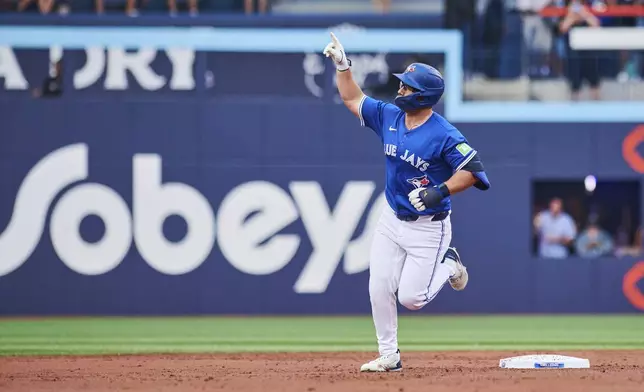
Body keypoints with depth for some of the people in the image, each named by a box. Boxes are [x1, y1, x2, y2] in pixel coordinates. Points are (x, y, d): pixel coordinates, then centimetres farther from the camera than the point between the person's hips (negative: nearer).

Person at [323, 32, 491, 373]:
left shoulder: (444, 135, -21)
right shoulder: (389, 116, -1)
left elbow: (472, 170, -22)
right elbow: (353, 99, 12)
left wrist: (441, 191, -33)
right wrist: (342, 65, 2)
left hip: (428, 227, -6)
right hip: (391, 219, 6)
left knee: (410, 298, -6)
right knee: (379, 290, 0)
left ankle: (447, 266, 22)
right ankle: (389, 356, 14)